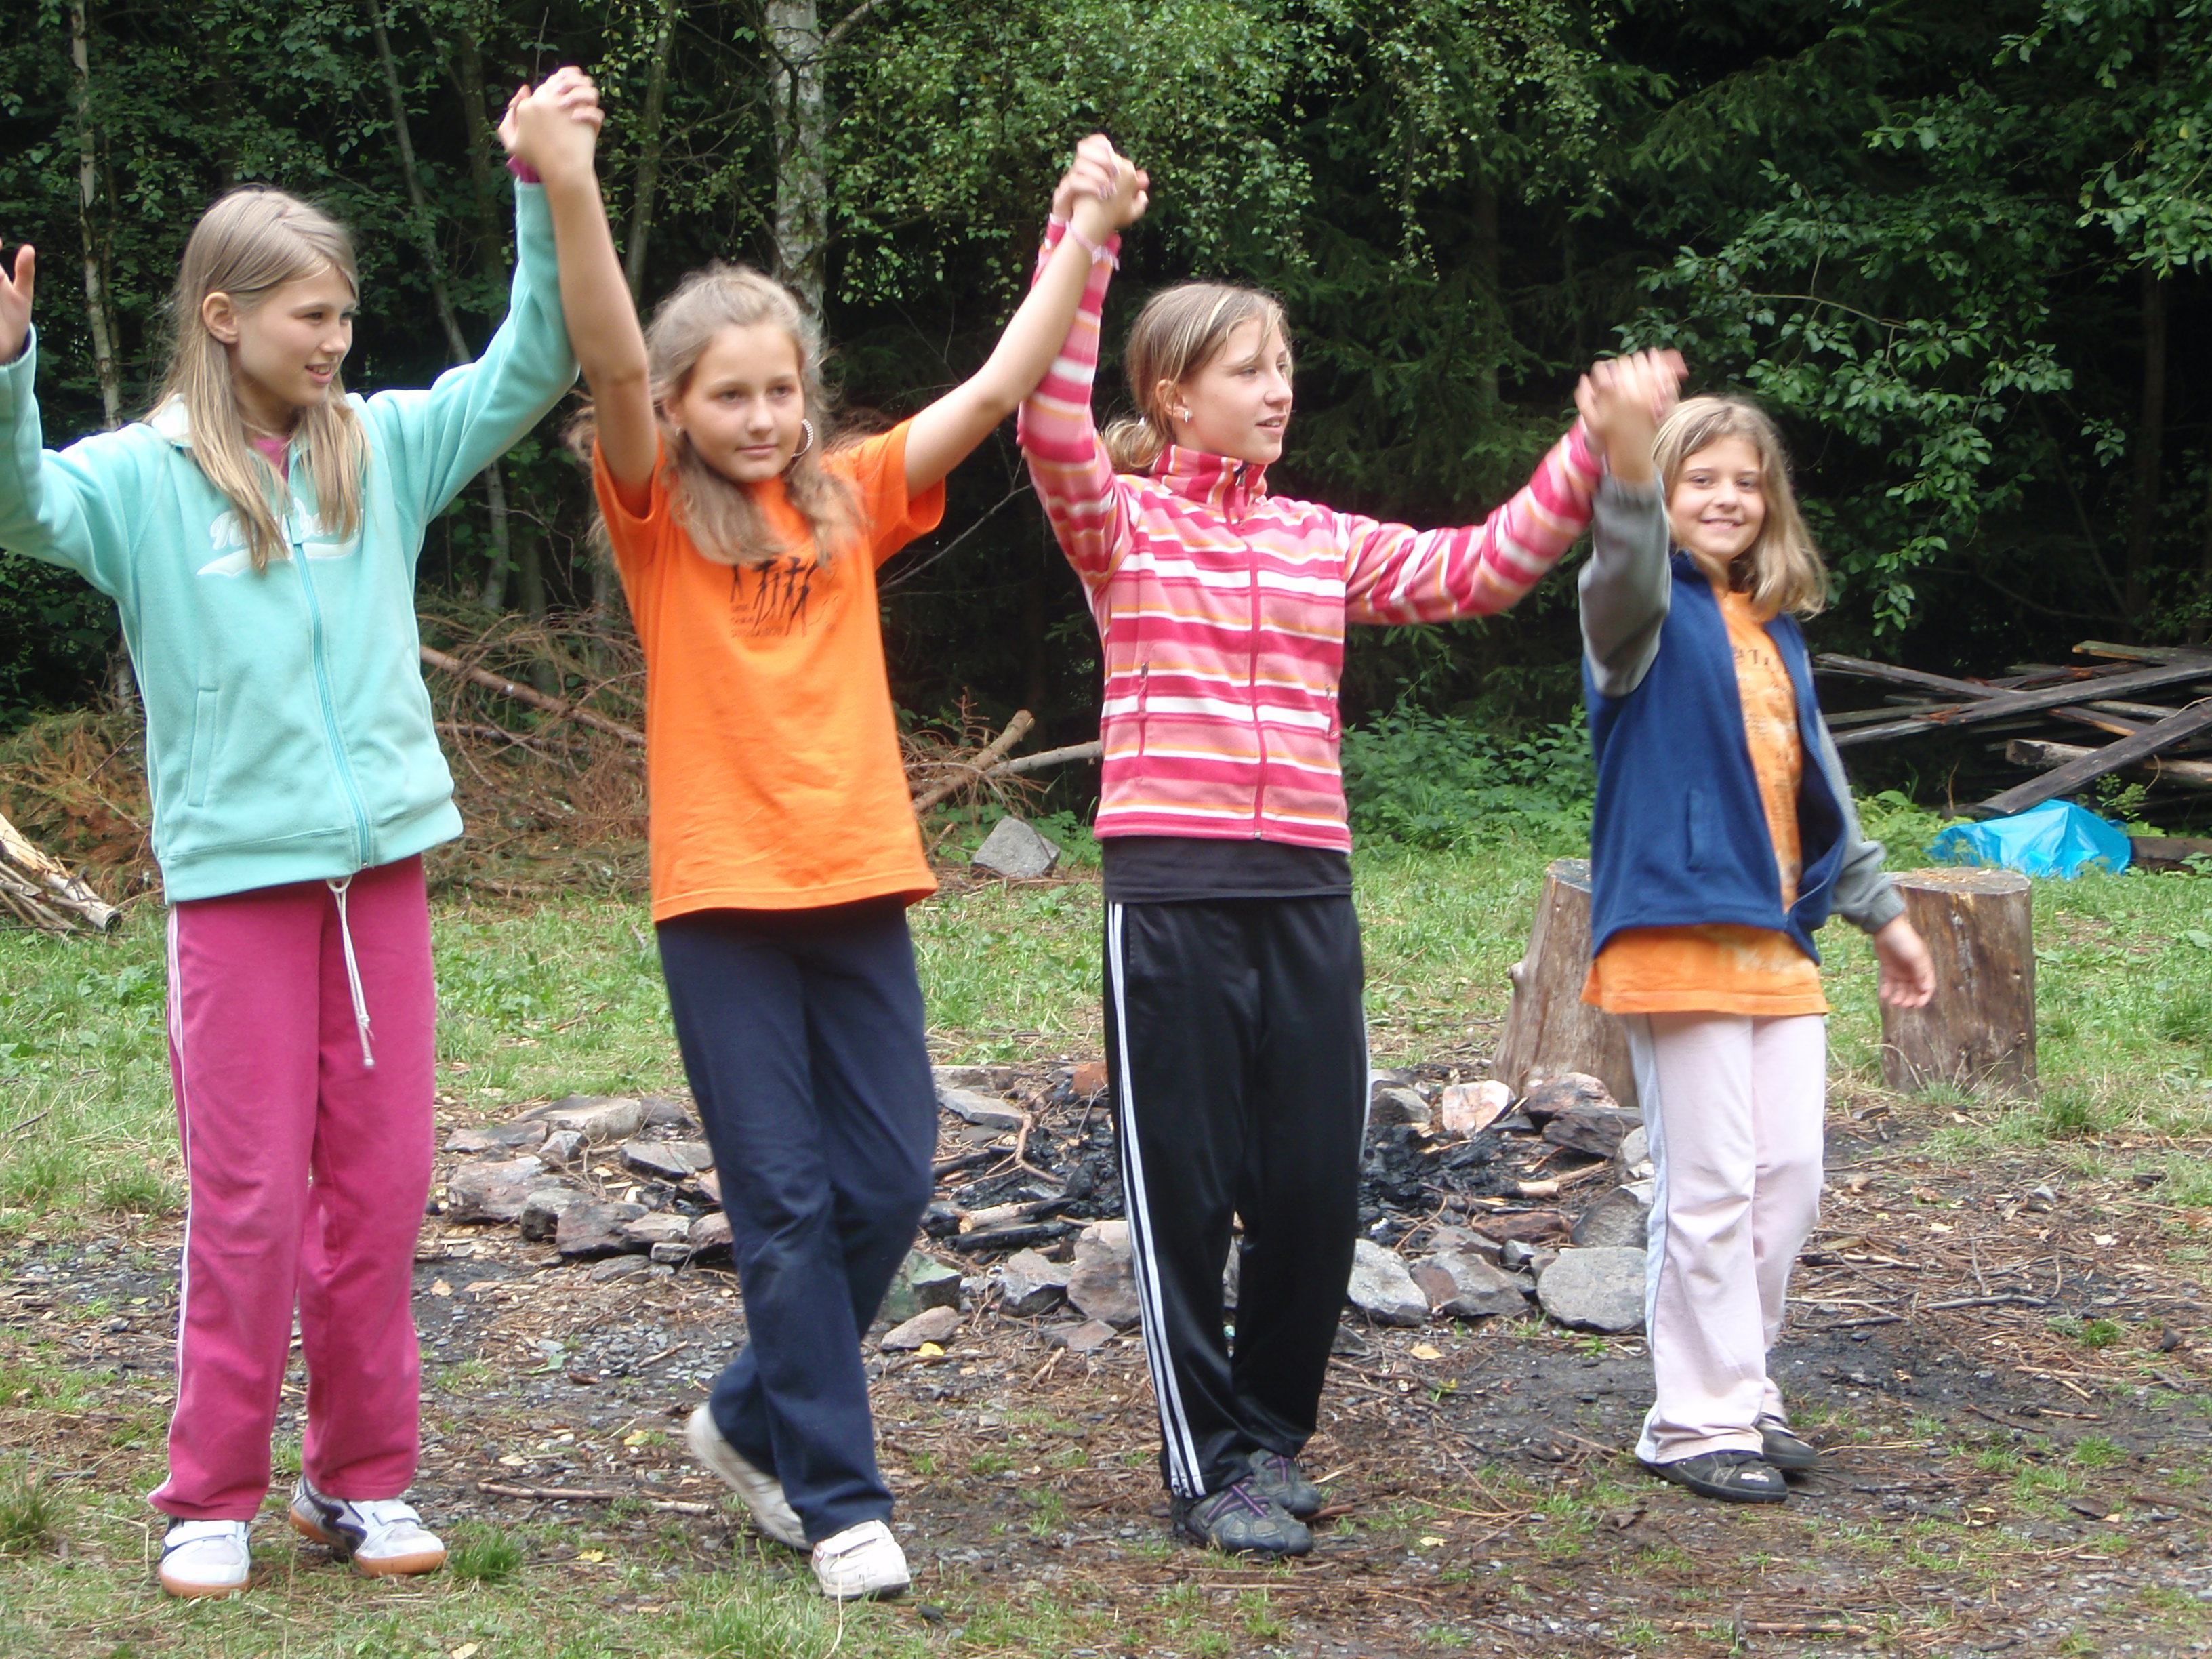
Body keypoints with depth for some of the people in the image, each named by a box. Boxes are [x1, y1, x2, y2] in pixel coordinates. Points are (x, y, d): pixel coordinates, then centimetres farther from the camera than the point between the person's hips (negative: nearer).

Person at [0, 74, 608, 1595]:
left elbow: (533, 366, 3)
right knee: (249, 1200, -1)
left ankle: (363, 1480, 19)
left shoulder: (382, 448, 7)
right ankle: (213, 1501, 10)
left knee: (381, 1189, 8)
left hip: (382, 862, 4)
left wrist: (541, 185, -9)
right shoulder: (142, 479, -2)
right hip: (234, 878, -3)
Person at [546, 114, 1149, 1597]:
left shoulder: (851, 499, 10)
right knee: (787, 1201, -1)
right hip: (723, 894, -4)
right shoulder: (661, 516, 0)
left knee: (891, 1182, 5)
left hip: (859, 882, 4)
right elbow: (616, 369, -17)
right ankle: (838, 1498, 7)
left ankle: (754, 1421, 26)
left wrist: (1088, 226, -2)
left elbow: (1001, 387, 5)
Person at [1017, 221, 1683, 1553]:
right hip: (1172, 891, -4)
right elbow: (1051, 419, -16)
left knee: (1317, 1189, 6)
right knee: (1184, 1188, 1)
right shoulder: (1124, 525, 2)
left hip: (1307, 894, 5)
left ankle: (1272, 1433, 26)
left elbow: (1483, 568, 9)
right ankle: (1211, 1468, 12)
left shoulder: (1326, 544, 16)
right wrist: (1084, 237, -22)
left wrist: (1596, 449, 0)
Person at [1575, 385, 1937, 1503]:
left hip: (1778, 938, 7)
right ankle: (1698, 1421, 5)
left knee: (1790, 1179, 8)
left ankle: (1741, 1390, 22)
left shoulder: (1775, 630, 17)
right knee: (1709, 1186, -5)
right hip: (1675, 932, -7)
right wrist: (1628, 475, -52)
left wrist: (1881, 910, 28)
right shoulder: (1652, 612, -4)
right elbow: (1626, 584, -31)